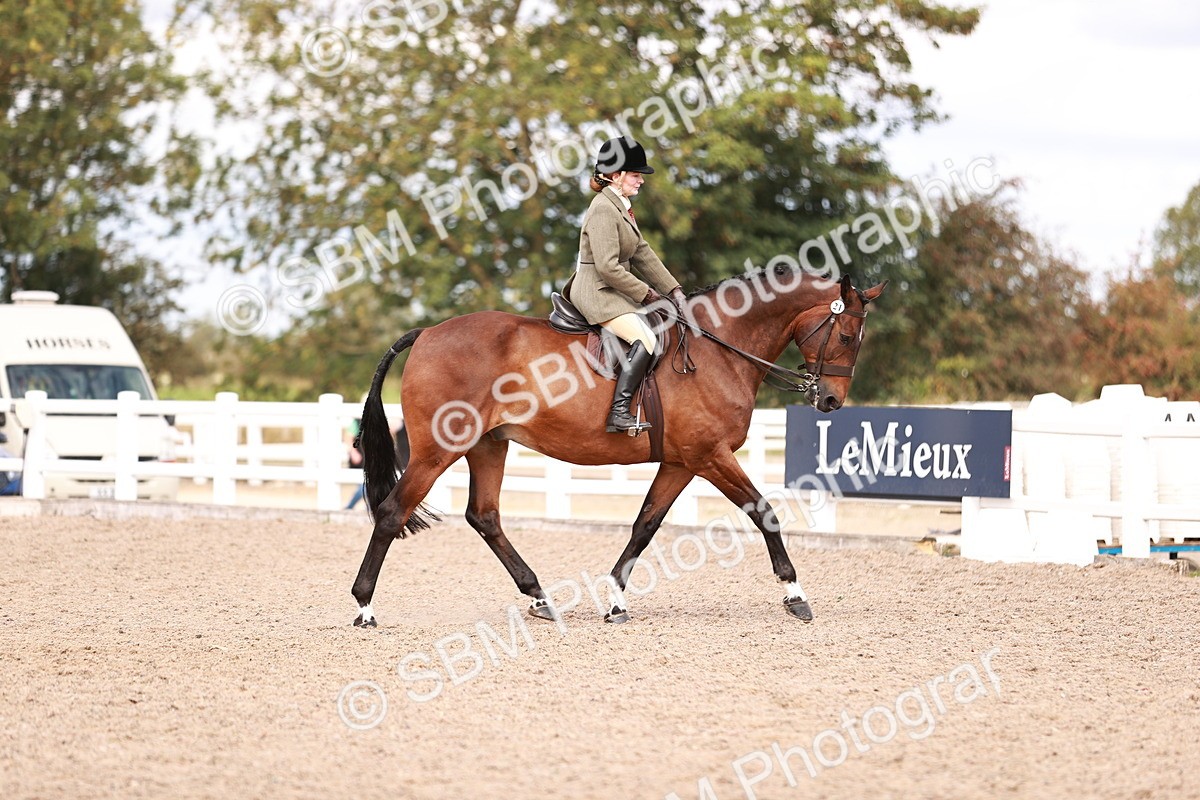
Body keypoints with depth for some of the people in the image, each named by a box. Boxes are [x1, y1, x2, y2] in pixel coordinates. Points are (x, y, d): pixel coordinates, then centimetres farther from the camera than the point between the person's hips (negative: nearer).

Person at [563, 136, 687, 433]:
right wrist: (644, 292, -14)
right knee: (645, 340, -25)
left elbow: (643, 255, 17)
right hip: (596, 291, -11)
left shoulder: (621, 207, 15)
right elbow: (607, 267, -23)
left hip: (610, 291, 11)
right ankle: (618, 414, -27)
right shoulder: (604, 209, -17)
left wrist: (672, 289, 8)